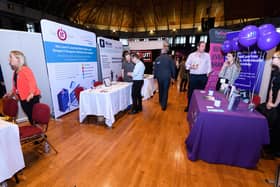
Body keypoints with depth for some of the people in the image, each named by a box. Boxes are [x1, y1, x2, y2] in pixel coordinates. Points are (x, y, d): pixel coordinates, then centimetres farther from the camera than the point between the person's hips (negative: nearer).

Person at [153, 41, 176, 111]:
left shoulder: (157, 58, -2)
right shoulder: (169, 58, -6)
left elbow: (155, 68, 2)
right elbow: (173, 68, -2)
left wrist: (155, 76, 12)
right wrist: (173, 77, 8)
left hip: (159, 77, 2)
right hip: (167, 77, -2)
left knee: (160, 90, 19)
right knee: (165, 91, 3)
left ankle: (161, 102, 36)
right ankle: (164, 105, 2)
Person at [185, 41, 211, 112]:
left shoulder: (207, 55, 6)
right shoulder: (192, 55, 3)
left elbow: (209, 65, 9)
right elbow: (187, 64, 4)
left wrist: (207, 73, 2)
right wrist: (191, 67, -15)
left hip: (203, 77, 1)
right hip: (193, 76, -1)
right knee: (191, 92, 4)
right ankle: (189, 106, 19)